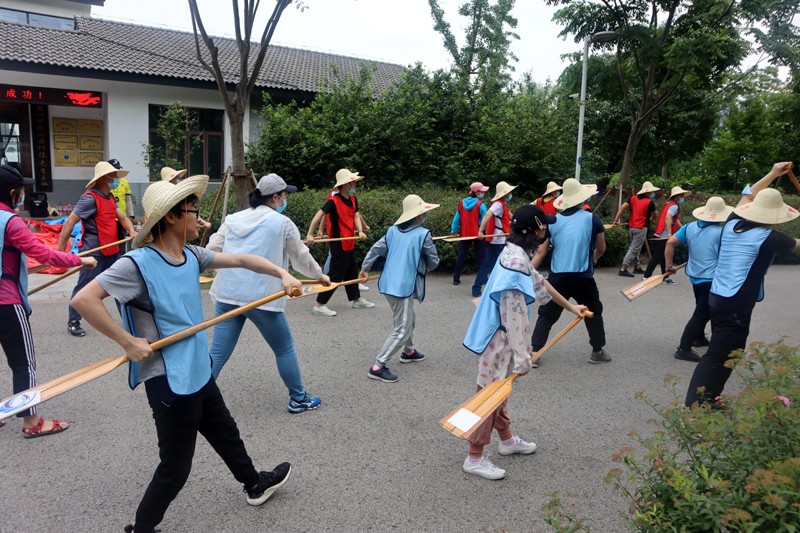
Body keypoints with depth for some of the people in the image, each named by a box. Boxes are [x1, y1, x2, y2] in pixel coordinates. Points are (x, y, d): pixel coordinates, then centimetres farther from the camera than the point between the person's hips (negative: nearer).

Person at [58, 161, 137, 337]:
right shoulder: (90, 198, -16)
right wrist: (60, 251, -21)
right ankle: (73, 322, 18)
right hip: (93, 253, -8)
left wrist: (132, 231, -14)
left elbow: (122, 217, 9)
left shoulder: (110, 197, 11)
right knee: (84, 288, 3)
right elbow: (69, 223, -19)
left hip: (112, 251, 8)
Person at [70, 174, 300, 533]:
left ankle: (255, 485, 50)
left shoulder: (192, 256, 2)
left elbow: (240, 260, 11)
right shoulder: (139, 262, -21)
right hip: (169, 381, -9)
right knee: (175, 467, 5)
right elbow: (83, 299, -26)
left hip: (198, 372, 9)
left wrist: (281, 274, 1)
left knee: (226, 434, 28)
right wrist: (128, 342, -24)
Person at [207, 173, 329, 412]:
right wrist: (320, 276, 24)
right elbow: (301, 258, 7)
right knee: (284, 349, 14)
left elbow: (211, 252, 10)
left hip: (226, 294, 5)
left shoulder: (233, 219, 10)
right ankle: (298, 399, 27)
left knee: (218, 352, 8)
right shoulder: (282, 223, -2)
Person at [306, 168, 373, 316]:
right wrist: (310, 234, -26)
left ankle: (357, 300, 34)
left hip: (350, 242, 9)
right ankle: (319, 305, -1)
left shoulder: (353, 199, 6)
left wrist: (360, 231, -14)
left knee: (352, 272, 19)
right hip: (338, 243, -9)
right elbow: (319, 215, -22)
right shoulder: (333, 201, -19)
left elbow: (356, 216, 4)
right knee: (336, 274, -7)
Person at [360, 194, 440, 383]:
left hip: (389, 284, 8)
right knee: (402, 329, -1)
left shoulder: (392, 230, 7)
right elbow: (434, 261, -1)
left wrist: (365, 268, 22)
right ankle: (378, 366, -2)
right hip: (403, 287, -8)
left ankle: (408, 352, 44)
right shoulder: (423, 234, -10)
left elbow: (376, 249, 9)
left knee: (410, 320, 27)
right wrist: (424, 268, 20)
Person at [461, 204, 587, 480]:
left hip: (501, 337, 10)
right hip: (499, 340, -10)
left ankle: (507, 440, 42)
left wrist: (571, 307, 35)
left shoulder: (517, 255, 8)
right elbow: (514, 315, -26)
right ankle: (474, 458, 13)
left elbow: (540, 283, 24)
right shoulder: (516, 261, -24)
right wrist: (522, 357, -22)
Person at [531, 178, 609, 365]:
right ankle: (598, 351, 28)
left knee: (546, 315, 11)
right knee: (593, 313, 20)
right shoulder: (592, 218, -3)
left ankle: (534, 352, 8)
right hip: (583, 278, -1)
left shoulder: (553, 221, 2)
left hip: (557, 277, 2)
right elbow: (601, 249, 9)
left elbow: (540, 252, 1)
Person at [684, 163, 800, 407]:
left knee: (718, 352, 19)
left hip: (717, 296, 8)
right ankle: (695, 408, -6)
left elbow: (748, 196, 27)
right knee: (719, 358, -6)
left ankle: (708, 400, 27)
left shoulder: (733, 224, 8)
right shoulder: (769, 237, -10)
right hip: (736, 304, -8)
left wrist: (772, 174, 37)